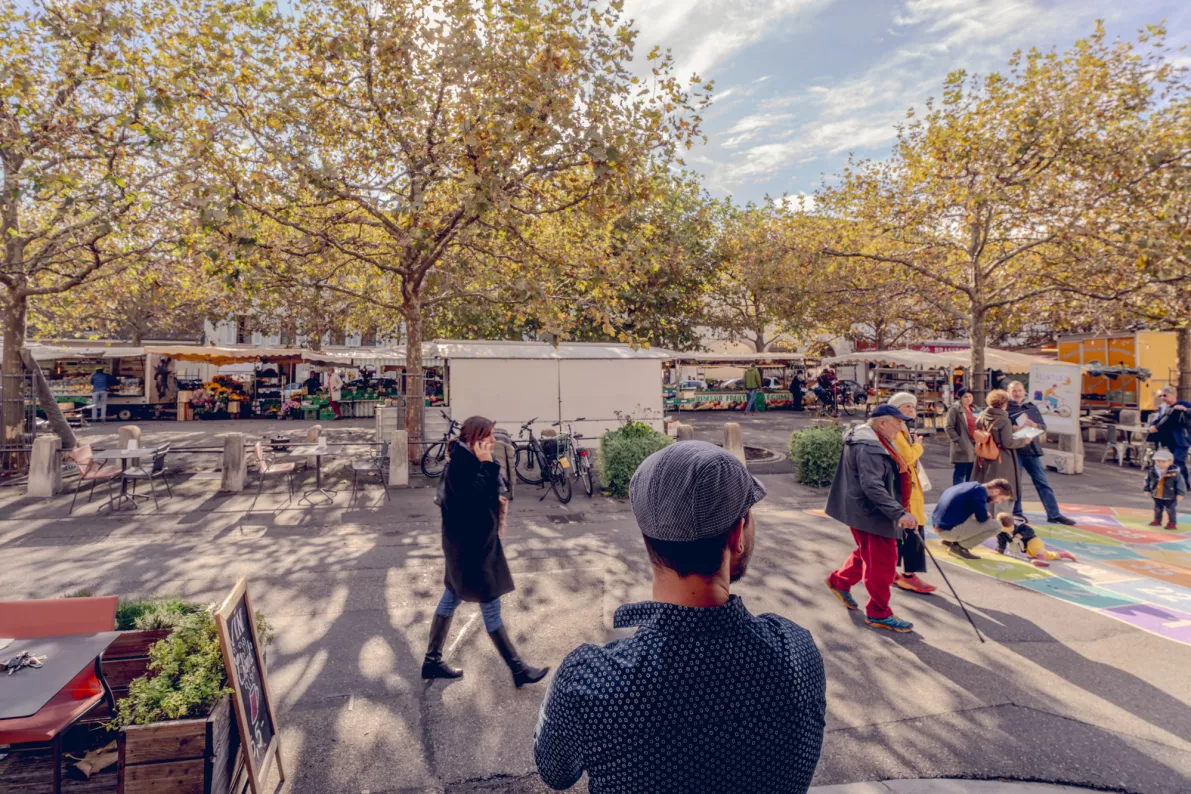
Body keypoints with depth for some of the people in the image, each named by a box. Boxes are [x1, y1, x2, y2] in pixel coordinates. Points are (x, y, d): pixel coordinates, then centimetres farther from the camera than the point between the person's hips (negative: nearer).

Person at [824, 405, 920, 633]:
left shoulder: (874, 441, 11)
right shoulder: (868, 447, -24)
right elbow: (872, 486, -32)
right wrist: (899, 513, -35)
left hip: (868, 512, 11)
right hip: (871, 514, -11)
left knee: (868, 553, 24)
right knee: (882, 563, -1)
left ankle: (840, 581, 40)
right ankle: (879, 614, 13)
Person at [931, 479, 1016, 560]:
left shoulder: (972, 486, 17)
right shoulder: (980, 490, -10)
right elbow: (982, 518, -17)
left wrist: (986, 515, 16)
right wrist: (988, 516, 6)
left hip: (940, 525, 9)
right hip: (949, 529, -9)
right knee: (997, 525, -8)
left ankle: (950, 540, 17)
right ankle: (959, 547, -3)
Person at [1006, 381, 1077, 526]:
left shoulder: (1031, 406, 8)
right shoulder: (1005, 408, -3)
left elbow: (1043, 426, 8)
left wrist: (1033, 424, -13)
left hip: (1031, 449, 4)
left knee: (1043, 482, 7)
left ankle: (1054, 514, 13)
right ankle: (1017, 513, 17)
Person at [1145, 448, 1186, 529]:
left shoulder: (1175, 473, -21)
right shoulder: (1152, 472, -10)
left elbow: (1181, 483, -13)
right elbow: (1147, 481, 6)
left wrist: (1180, 494, -14)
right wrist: (1147, 490, 9)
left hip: (1170, 498, -4)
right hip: (1157, 496, 4)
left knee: (1171, 510, 5)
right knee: (1157, 509, 18)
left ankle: (1172, 523, 19)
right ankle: (1157, 520, 34)